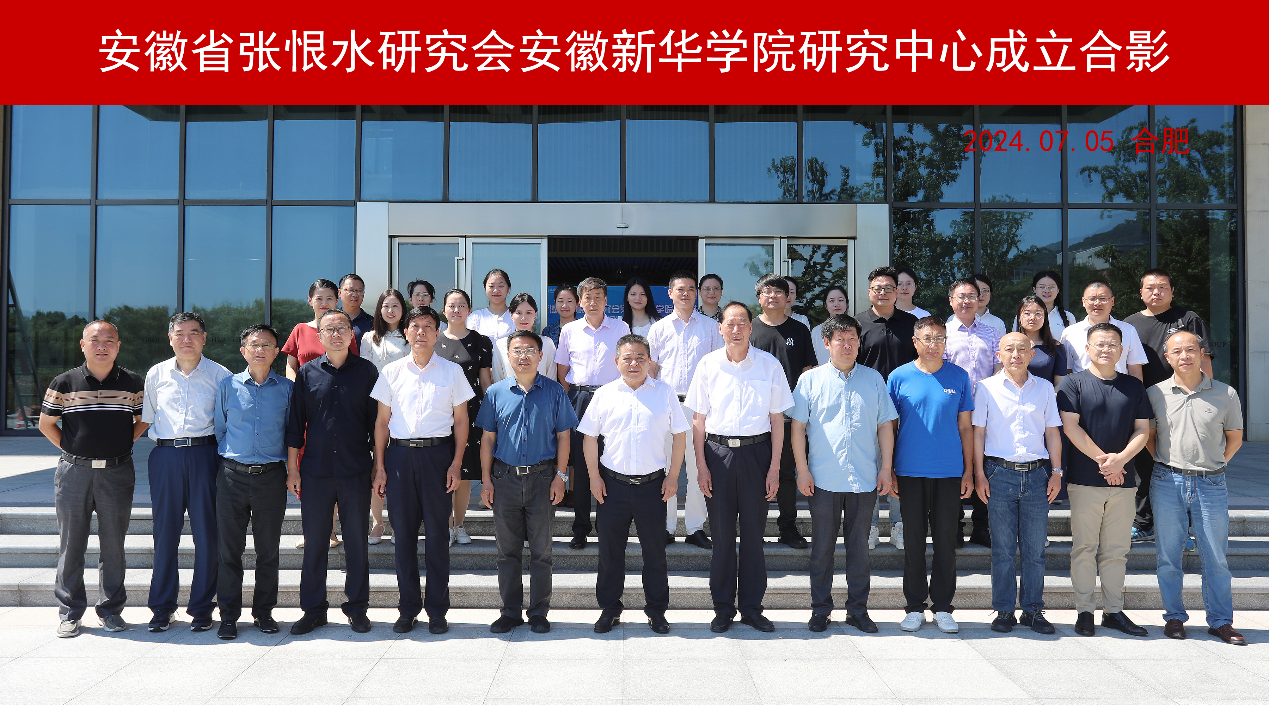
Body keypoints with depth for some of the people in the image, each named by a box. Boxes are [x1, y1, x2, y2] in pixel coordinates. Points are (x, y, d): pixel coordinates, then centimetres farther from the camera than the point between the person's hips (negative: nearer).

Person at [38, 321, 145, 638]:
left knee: (114, 543, 6)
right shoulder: (64, 382, 2)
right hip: (73, 472, 0)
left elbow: (143, 420, 15)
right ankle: (69, 611, 17)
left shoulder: (133, 383, 3)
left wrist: (122, 444, 4)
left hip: (117, 472, 0)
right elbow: (46, 423, 10)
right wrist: (70, 448, 2)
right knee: (71, 543, 6)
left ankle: (111, 608, 18)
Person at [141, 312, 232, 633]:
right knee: (165, 530, 5)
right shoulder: (156, 374, 12)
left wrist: (220, 449, 1)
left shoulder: (219, 375, 5)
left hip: (204, 453, -2)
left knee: (206, 531, 0)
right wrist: (162, 440, 11)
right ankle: (162, 606, 16)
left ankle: (202, 607, 11)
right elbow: (147, 417, 21)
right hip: (165, 456, 2)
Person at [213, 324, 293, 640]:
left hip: (271, 476, 0)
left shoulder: (287, 388, 5)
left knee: (268, 549, 6)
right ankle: (228, 614, 14)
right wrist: (227, 460, 8)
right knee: (230, 548, 3)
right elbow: (219, 430, 14)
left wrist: (289, 469, 5)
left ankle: (264, 611, 19)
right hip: (232, 476, 0)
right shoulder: (228, 386, 6)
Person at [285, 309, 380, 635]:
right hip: (315, 470, 1)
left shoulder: (367, 371, 3)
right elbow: (295, 422, 8)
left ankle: (357, 608, 18)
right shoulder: (307, 373, 6)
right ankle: (313, 609, 20)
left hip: (356, 471, -1)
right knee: (314, 543, 7)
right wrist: (292, 467, 4)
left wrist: (379, 466, 2)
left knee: (356, 543, 6)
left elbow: (375, 421, 5)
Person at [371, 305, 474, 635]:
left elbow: (461, 419, 6)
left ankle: (437, 610, 12)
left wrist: (456, 463, -4)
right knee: (403, 532, 5)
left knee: (437, 532, 1)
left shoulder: (452, 371, 6)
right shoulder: (391, 372, 9)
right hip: (399, 454, 2)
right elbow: (382, 421, 10)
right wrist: (379, 466, 3)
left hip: (437, 453, -1)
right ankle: (407, 609, 16)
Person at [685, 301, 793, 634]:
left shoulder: (769, 365, 0)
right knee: (721, 534, 6)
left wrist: (774, 467, -2)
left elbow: (777, 419, 3)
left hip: (756, 452, 0)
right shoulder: (708, 365, 2)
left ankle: (752, 607, 19)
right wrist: (701, 465, -1)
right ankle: (723, 608, 18)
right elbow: (699, 419, 5)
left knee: (754, 532, 6)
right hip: (718, 452, 1)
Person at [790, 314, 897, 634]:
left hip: (864, 479, 1)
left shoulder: (873, 379, 9)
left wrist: (886, 468, 3)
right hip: (823, 479, -1)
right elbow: (798, 427, 2)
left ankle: (858, 610, 20)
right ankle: (820, 609, 18)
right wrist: (802, 470, -4)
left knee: (859, 546, 9)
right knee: (822, 546, 6)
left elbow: (885, 425, 10)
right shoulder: (811, 380, 3)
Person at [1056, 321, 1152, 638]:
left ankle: (1114, 611, 18)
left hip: (1123, 480, 3)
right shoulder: (1074, 383, 1)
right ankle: (1084, 611, 9)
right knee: (1084, 548, 1)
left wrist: (1120, 459, -10)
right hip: (1084, 479, -3)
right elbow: (1071, 427, -7)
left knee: (1116, 550, 9)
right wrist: (1103, 460, -11)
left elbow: (1143, 430, 7)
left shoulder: (1133, 386, 12)